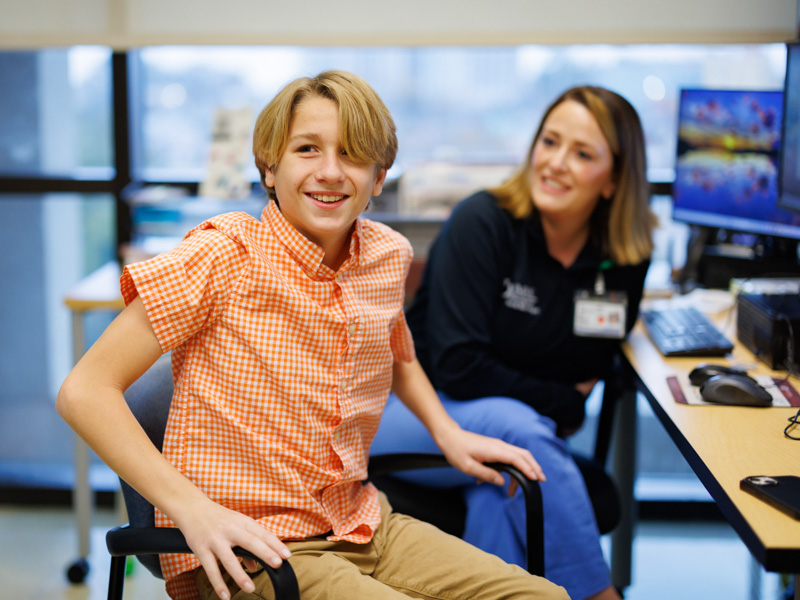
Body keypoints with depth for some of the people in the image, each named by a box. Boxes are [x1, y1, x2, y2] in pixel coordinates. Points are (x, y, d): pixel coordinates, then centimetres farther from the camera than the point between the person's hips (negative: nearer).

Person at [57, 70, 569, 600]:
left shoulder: (389, 255, 4)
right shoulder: (224, 257, -14)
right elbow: (84, 391, -16)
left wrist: (449, 434, 13)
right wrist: (193, 509, -25)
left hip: (363, 527, 7)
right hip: (244, 555, -6)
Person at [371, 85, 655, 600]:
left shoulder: (625, 258, -4)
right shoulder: (482, 223, -18)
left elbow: (595, 362, 10)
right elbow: (458, 368, -22)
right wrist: (564, 404, -14)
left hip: (522, 425, 3)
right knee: (519, 426, -34)